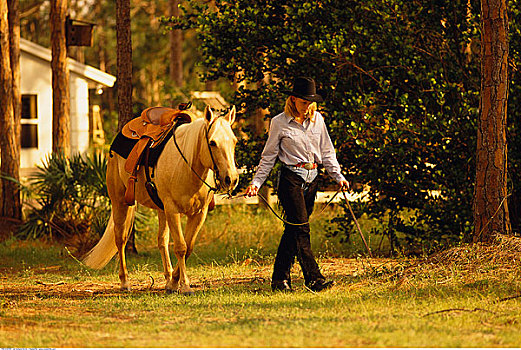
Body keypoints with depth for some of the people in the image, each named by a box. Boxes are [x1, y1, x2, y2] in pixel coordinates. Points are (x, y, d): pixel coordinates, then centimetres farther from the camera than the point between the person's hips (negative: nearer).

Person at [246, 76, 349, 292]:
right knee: (301, 228, -11)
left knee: (293, 230, 7)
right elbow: (268, 157, 2)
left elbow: (326, 152, 14)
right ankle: (314, 278, -16)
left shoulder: (317, 119, 8)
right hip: (291, 179, -5)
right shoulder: (280, 123, -3)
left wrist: (338, 176, 5)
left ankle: (280, 279, 12)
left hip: (312, 179, 5)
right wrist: (256, 183, -3)